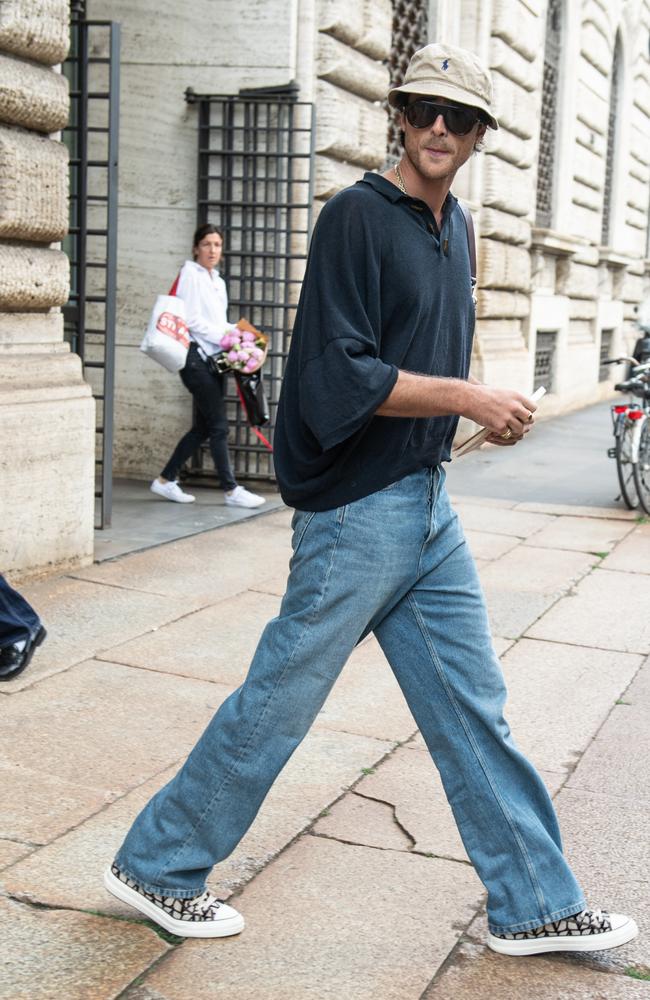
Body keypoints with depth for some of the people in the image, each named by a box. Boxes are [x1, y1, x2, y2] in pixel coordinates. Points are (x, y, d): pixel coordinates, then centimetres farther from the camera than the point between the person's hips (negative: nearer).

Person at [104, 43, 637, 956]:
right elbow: (339, 378, -20)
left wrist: (486, 407, 6)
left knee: (473, 707, 12)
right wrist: (466, 397, -18)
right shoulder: (358, 215, -12)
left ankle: (535, 903, 25)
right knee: (279, 702, 3)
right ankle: (156, 864, 22)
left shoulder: (454, 228, 14)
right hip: (357, 512, -8)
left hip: (430, 506, 8)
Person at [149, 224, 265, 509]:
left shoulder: (218, 281, 19)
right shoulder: (190, 274, -6)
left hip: (212, 357, 9)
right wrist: (225, 337, -15)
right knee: (219, 426, -8)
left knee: (203, 427, 10)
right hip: (195, 356, -9)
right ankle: (231, 490, -3)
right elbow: (192, 320, -14)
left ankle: (165, 480, 18)